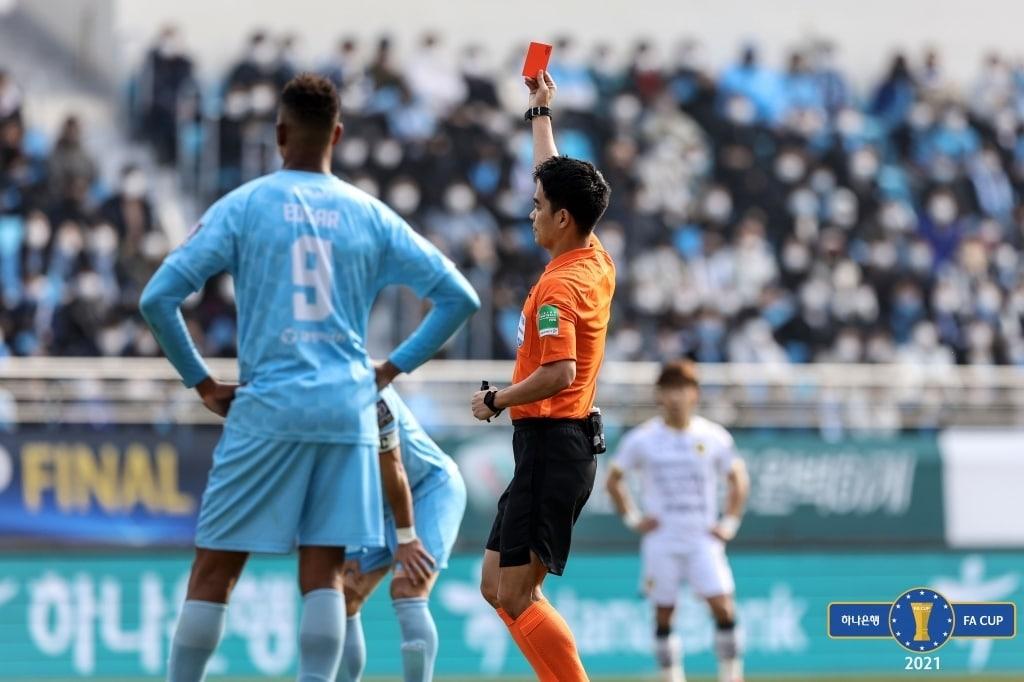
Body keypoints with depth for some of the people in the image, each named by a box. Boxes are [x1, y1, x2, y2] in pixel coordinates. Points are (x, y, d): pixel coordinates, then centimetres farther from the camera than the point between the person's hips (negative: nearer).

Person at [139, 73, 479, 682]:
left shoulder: (243, 206, 1)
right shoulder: (370, 216, 8)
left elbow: (159, 297, -5)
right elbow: (459, 297, 10)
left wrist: (203, 384, 4)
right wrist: (393, 369, 13)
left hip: (267, 409, -2)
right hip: (347, 410, 2)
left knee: (214, 572, 5)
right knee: (324, 574, 2)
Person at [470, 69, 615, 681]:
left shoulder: (561, 287, -17)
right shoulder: (599, 264, 10)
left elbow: (559, 373, -29)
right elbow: (556, 179, 26)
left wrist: (496, 401, -15)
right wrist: (542, 112, 36)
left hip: (551, 443, -10)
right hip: (560, 442, 10)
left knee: (517, 595, -10)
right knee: (497, 587, 11)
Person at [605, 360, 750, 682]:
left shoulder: (714, 437, 2)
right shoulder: (642, 438, 0)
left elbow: (738, 480, 13)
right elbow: (614, 479, 9)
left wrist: (729, 523, 4)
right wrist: (633, 519, 1)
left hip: (703, 538, 0)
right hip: (661, 542, 0)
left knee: (723, 606, -11)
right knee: (664, 613, 2)